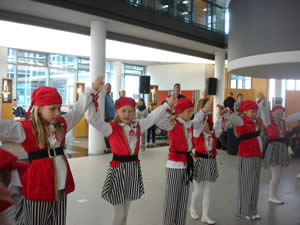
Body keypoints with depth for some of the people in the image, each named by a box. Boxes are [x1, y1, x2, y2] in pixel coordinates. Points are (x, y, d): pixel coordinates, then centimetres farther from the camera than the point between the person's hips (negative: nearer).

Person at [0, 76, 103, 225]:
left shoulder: (61, 123, 9)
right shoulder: (25, 129, -10)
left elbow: (78, 110, 19)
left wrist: (93, 90, 25)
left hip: (61, 183, 6)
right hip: (38, 184, -6)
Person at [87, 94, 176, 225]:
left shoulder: (138, 126, 5)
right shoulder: (111, 128, -10)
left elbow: (152, 118, 10)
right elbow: (93, 119, -21)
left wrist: (168, 104, 3)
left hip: (134, 169, 5)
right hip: (118, 169, -5)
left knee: (125, 210, 20)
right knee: (118, 213, 4)